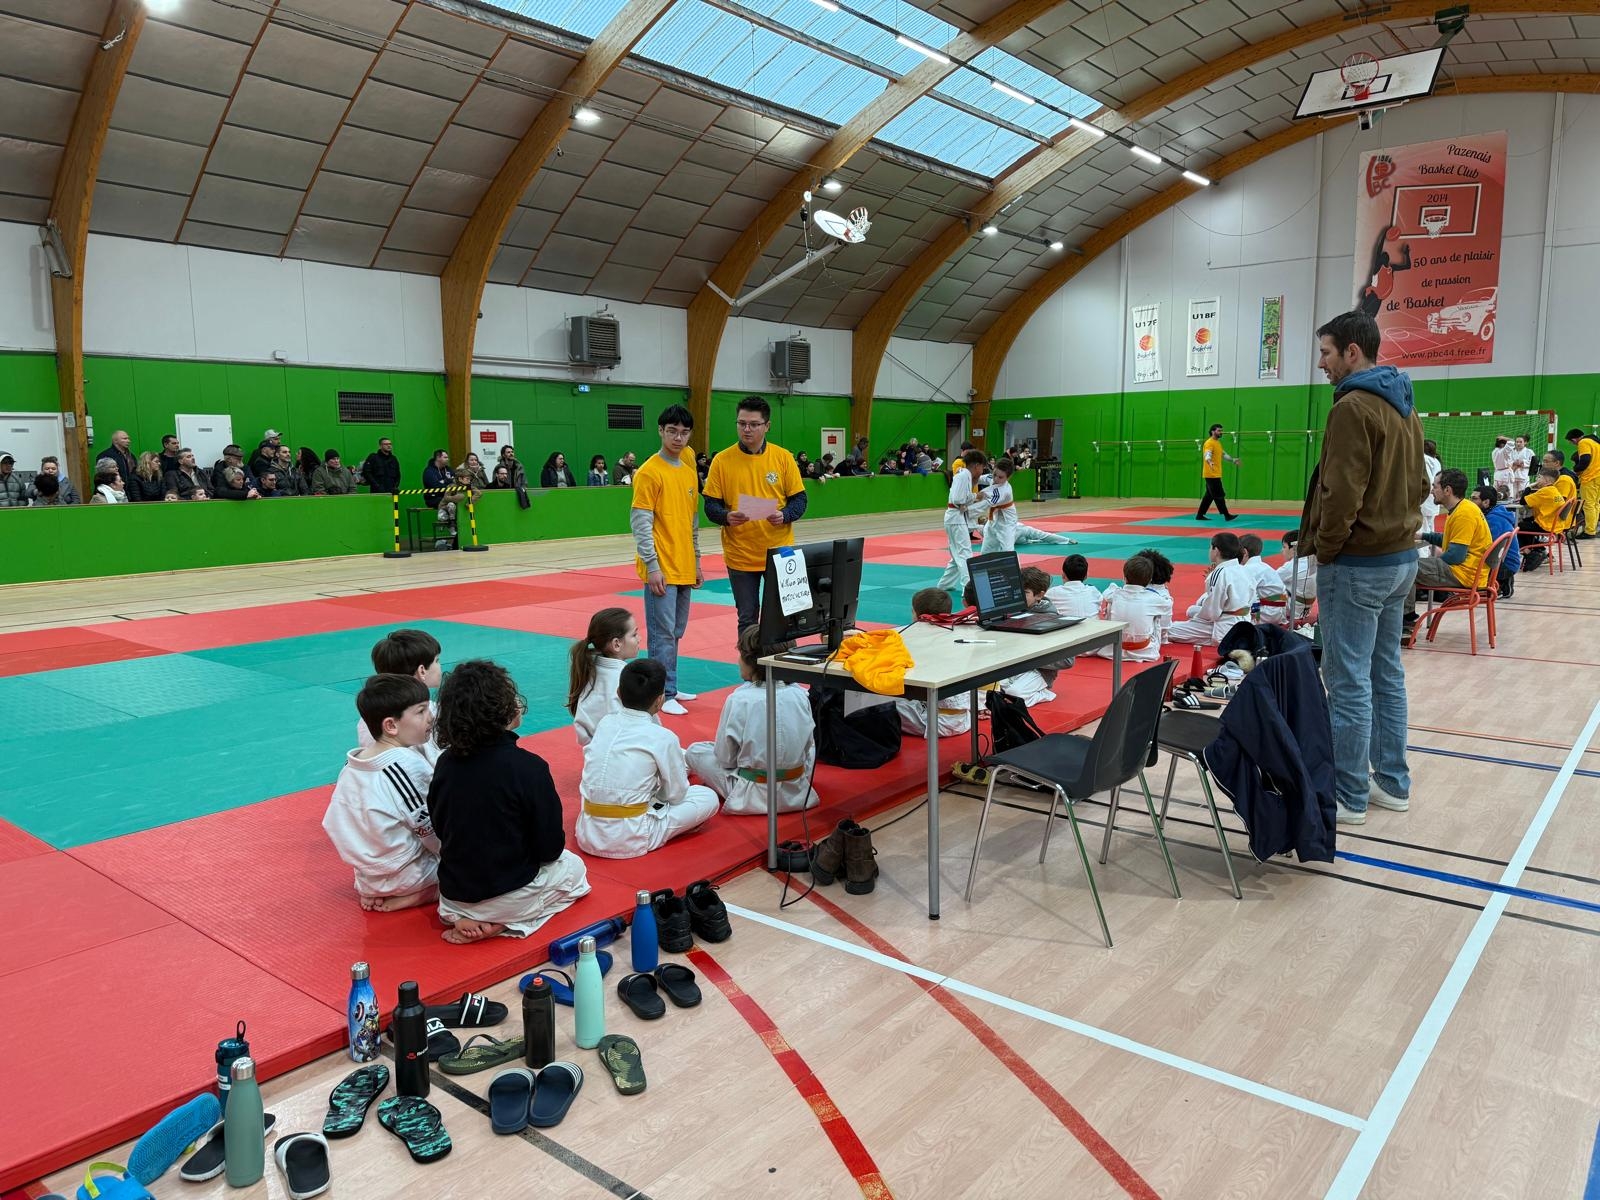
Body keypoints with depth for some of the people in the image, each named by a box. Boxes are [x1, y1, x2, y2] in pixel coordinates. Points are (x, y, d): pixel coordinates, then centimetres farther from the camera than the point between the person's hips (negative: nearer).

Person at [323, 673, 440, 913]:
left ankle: (375, 891, 10)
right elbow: (433, 833, -18)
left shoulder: (353, 762, -3)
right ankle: (415, 897, -7)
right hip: (403, 877, -7)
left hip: (366, 876, 7)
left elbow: (333, 824, 5)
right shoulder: (410, 767, -25)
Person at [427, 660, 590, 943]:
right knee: (573, 867, 24)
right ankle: (503, 925, 1)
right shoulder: (528, 768, -23)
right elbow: (550, 847, -15)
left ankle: (466, 918, 6)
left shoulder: (445, 763, -7)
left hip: (452, 895, 5)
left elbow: (439, 827, 7)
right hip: (508, 896, -5)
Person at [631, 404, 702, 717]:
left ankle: (668, 687, 23)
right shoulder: (650, 472, -10)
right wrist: (652, 566, -16)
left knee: (676, 632, 13)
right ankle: (664, 695, 3)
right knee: (663, 633, -4)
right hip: (662, 569, -7)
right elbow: (640, 523, -13)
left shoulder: (689, 471, 13)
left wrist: (696, 562, 18)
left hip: (685, 569, 7)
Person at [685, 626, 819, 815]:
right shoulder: (799, 694, -8)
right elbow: (810, 746, 2)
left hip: (754, 797, -3)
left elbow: (725, 758, -9)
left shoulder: (738, 700, -19)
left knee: (695, 751, 14)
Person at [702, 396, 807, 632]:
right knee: (747, 619, 9)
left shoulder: (783, 457, 0)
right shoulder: (722, 460, -2)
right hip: (740, 557, 0)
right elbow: (711, 506, 0)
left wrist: (784, 515, -18)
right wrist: (727, 517, -21)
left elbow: (799, 500, 2)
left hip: (779, 552, 1)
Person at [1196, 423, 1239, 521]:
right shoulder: (1209, 443, -13)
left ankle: (1200, 515, 16)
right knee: (1219, 496, -8)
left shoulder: (1218, 443, 18)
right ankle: (1227, 516, -6)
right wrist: (1210, 462, -49)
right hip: (1211, 475, -10)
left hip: (1215, 475, 10)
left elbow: (1223, 454, 31)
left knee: (1209, 496, 12)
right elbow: (1207, 455, -30)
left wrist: (1233, 460, 27)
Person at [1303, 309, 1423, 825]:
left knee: (1349, 684, -3)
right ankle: (1392, 783, 24)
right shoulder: (1405, 408, 13)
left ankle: (1347, 796, 5)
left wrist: (1323, 551, -10)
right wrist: (1398, 533, 16)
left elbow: (1342, 495, -22)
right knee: (1387, 675, 16)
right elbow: (1415, 485, 17)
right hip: (1401, 556, 10)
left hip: (1357, 564, -10)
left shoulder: (1354, 407, -16)